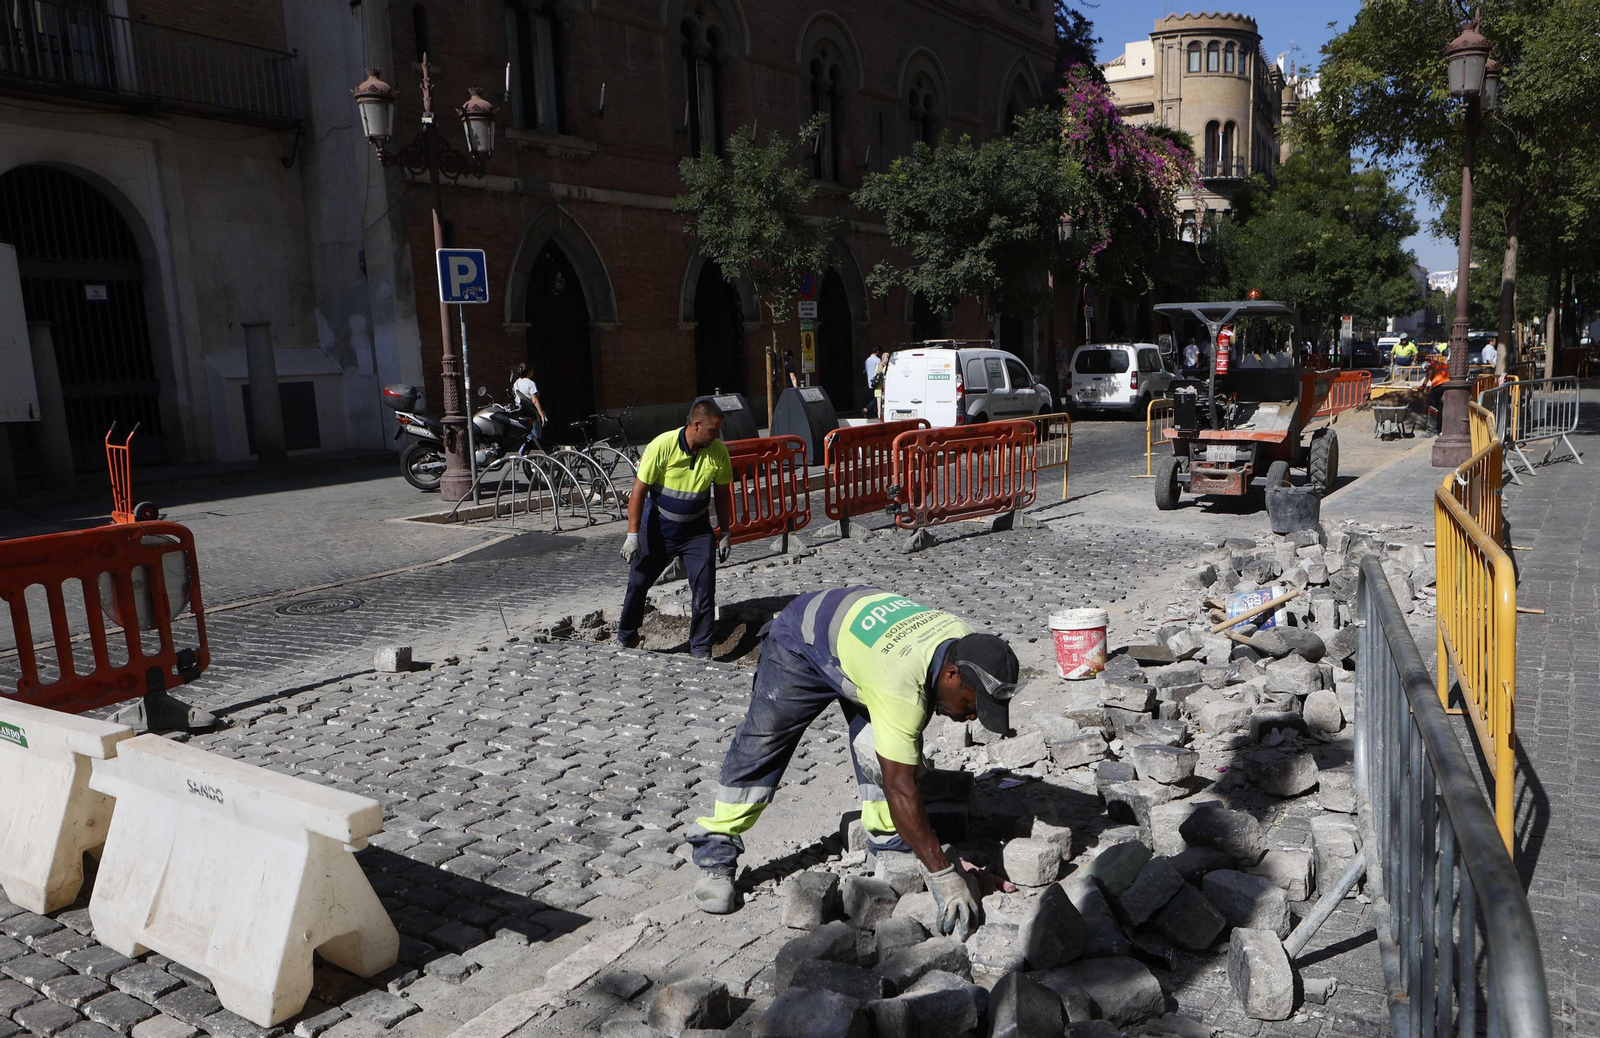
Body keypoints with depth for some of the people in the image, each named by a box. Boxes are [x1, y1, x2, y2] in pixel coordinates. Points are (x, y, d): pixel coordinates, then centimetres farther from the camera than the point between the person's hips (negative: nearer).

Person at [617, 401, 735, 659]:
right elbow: (639, 490, -16)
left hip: (697, 531, 2)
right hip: (657, 529, -2)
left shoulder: (718, 451, -11)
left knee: (704, 588, -5)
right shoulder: (662, 445, -21)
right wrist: (632, 535, -18)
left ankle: (701, 648, 9)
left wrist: (725, 533, 6)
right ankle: (625, 638, 32)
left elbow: (722, 493, 3)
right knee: (638, 583, 9)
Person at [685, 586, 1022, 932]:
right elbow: (900, 788, -42)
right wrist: (942, 874, -41)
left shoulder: (968, 645, -22)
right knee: (758, 748, -6)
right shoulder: (900, 683, -45)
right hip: (802, 641, -6)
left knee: (884, 756, -11)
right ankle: (715, 859, 6)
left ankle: (890, 850, 5)